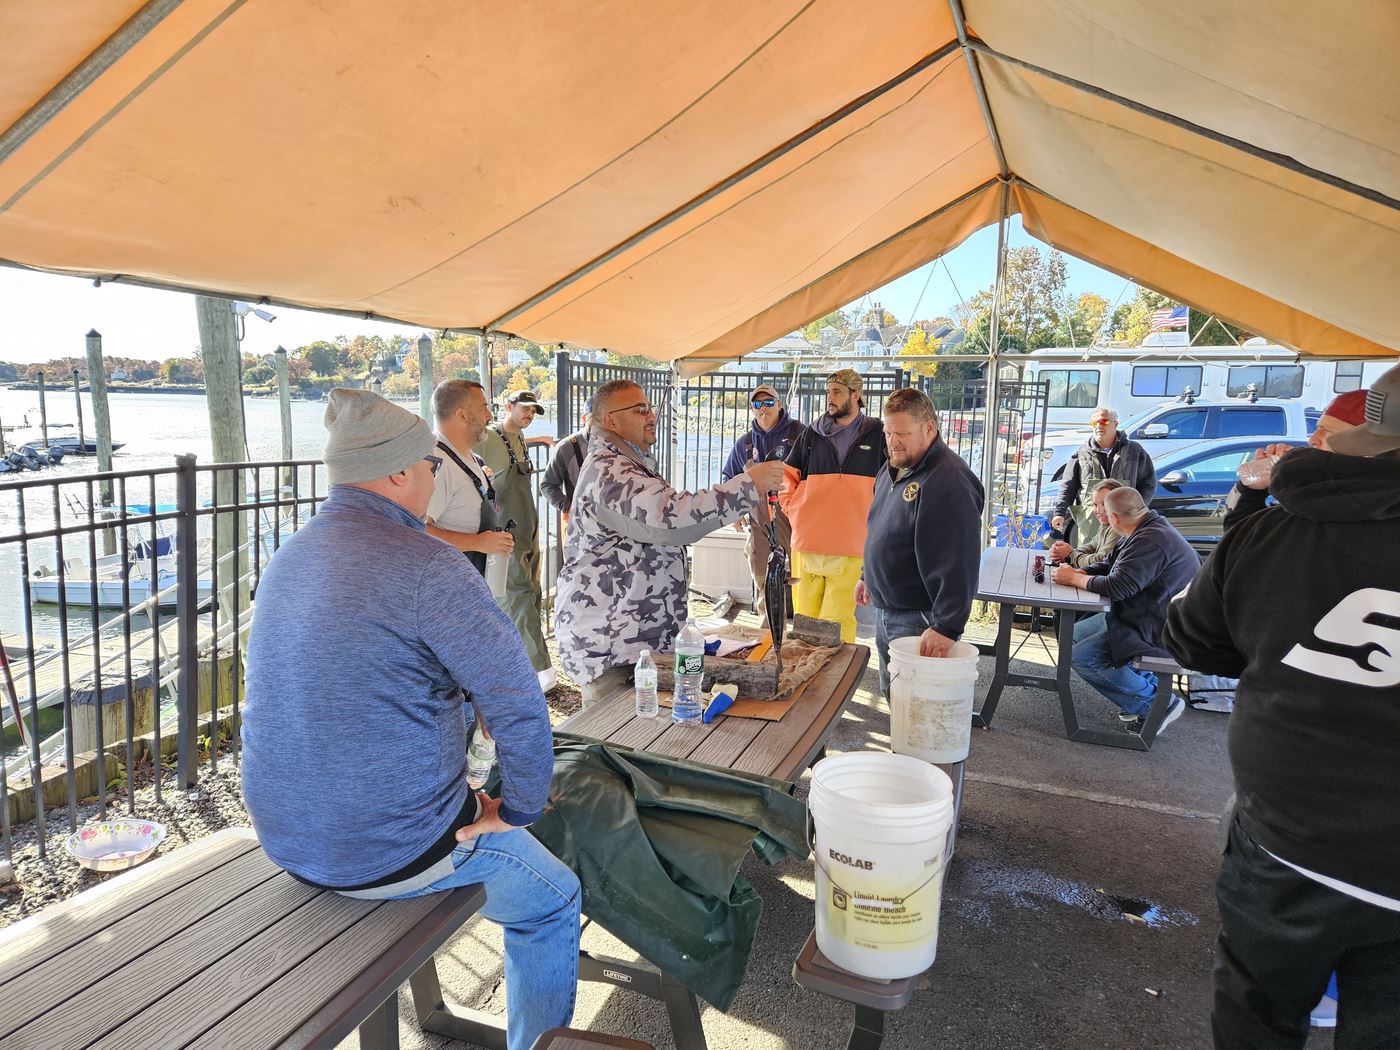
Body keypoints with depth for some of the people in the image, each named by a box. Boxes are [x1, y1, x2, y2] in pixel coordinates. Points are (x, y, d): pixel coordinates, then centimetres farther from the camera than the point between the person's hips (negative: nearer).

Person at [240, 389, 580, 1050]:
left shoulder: (287, 559, 5)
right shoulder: (424, 564, -23)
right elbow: (518, 702, -26)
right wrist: (520, 809, -9)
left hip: (284, 839, 9)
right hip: (388, 853, -8)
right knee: (554, 902, 14)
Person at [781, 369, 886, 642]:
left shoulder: (878, 434, 5)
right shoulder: (812, 433, 11)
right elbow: (787, 475, 19)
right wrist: (792, 509, 8)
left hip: (851, 547, -3)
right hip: (806, 542, 3)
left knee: (838, 621, -5)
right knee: (805, 618, 7)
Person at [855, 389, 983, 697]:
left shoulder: (949, 481, -23)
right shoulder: (894, 469, 9)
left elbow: (957, 564, -27)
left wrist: (947, 627, -29)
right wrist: (867, 577, 27)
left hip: (919, 619, -9)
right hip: (885, 610, 9)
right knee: (892, 695, 19)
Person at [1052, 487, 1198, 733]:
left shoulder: (1151, 541, -26)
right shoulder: (1145, 532, 9)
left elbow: (1117, 586, -30)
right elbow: (1109, 566, 17)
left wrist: (1074, 578, -15)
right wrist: (1080, 572, -2)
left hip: (1159, 631, -11)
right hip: (1141, 618, 11)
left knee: (1081, 657, -18)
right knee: (1076, 634, 16)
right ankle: (1142, 683, 13)